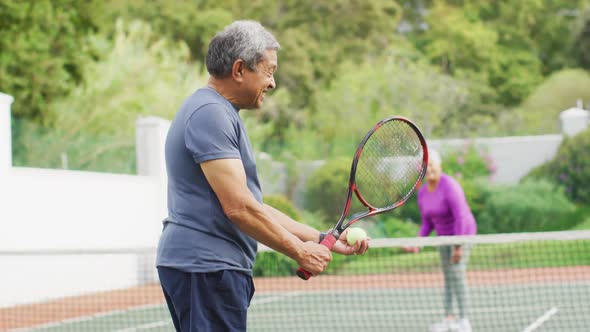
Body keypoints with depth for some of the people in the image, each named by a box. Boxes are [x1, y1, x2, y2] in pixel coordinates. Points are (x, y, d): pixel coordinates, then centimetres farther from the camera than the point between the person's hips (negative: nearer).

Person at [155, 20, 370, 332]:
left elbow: (253, 208, 20)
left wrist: (323, 239, 14)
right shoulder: (210, 114, -13)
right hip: (206, 267, -11)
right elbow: (238, 207, -19)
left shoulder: (219, 114, 21)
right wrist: (299, 251, -9)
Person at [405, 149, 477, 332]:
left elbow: (460, 217, -25)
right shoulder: (422, 193, 0)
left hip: (462, 233, -7)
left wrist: (458, 247, -26)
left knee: (457, 274, -15)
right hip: (444, 235, 7)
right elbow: (427, 223, 8)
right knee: (447, 276, 7)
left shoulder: (449, 187, -24)